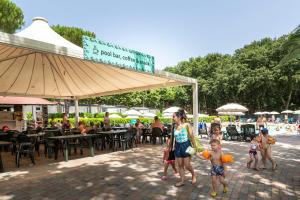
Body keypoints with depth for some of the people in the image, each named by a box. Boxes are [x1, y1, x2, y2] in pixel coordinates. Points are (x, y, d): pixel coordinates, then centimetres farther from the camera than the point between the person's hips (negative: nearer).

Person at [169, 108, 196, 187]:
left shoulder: (187, 125, -13)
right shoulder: (175, 126, 1)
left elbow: (191, 136, -8)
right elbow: (175, 137, 9)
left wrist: (194, 147, -7)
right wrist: (173, 146, 12)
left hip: (185, 145, -5)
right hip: (178, 146, 5)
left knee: (187, 165, 1)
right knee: (180, 165, 11)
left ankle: (193, 175, 32)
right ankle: (182, 181, 26)